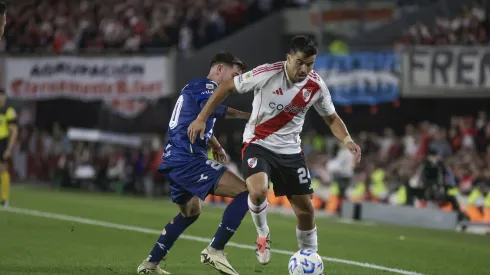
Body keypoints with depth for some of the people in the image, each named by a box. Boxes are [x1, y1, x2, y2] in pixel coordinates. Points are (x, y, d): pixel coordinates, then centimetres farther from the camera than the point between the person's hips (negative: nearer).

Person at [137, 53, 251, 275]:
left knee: (190, 212, 31)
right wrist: (248, 115, -31)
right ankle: (215, 251, -19)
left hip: (174, 162, 11)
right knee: (244, 192, -16)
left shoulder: (195, 87, 26)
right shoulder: (206, 85, -6)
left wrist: (215, 146, 50)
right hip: (188, 160, -11)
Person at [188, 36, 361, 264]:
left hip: (290, 150, 4)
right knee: (258, 191, -31)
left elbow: (331, 118, 6)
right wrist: (202, 118, -12)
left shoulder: (316, 86, -9)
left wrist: (346, 140, -13)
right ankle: (263, 235, 0)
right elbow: (226, 87, -10)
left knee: (306, 210, 2)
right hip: (258, 144, -4)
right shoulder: (267, 74, -21)